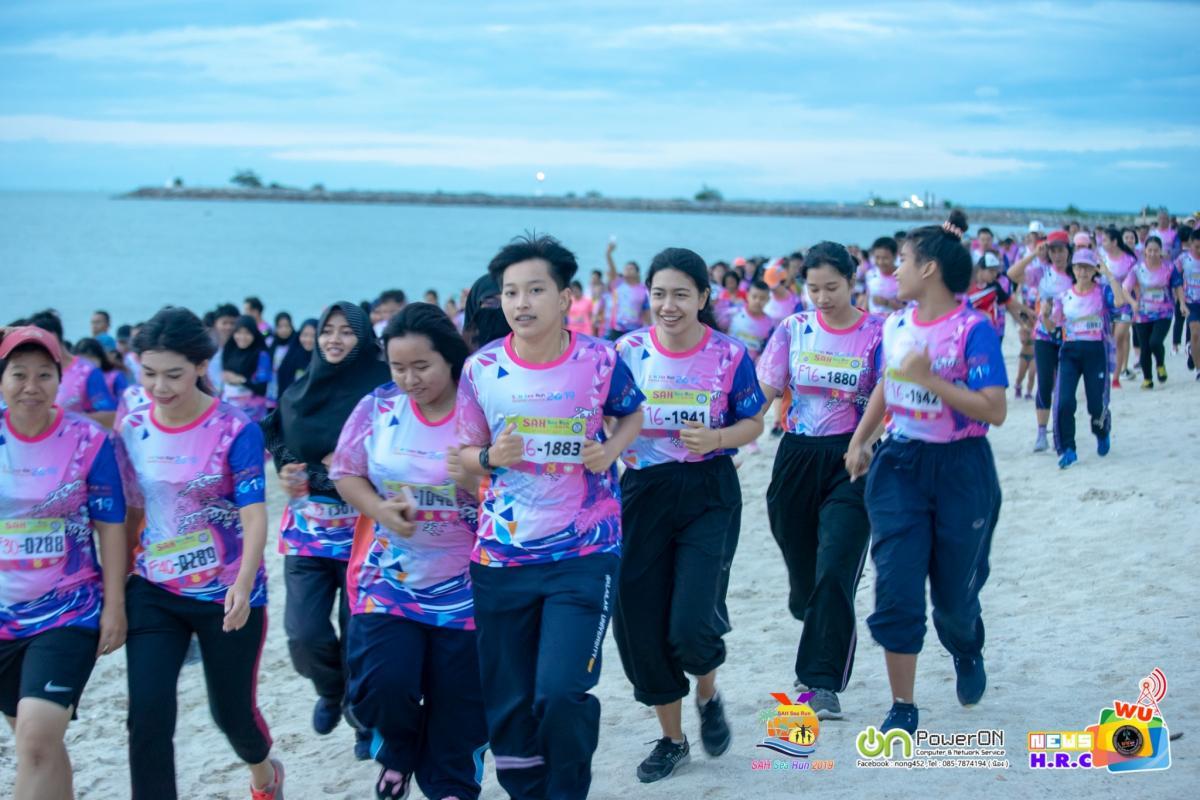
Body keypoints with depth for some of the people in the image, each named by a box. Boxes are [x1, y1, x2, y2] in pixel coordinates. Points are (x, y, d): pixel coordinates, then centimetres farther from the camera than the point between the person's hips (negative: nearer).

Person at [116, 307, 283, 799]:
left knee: (232, 711, 12)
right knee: (148, 717, -11)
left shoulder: (235, 431, -15)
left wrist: (243, 584, -36)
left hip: (225, 595, -3)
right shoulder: (132, 431, -1)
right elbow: (131, 514, 10)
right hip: (153, 592, 3)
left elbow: (254, 516, -21)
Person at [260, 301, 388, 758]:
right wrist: (288, 471, -2)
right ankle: (331, 690, 26)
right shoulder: (298, 393, 9)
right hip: (305, 529, 3)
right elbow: (278, 447, 18)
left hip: (362, 531, -3)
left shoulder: (381, 390, -5)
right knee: (304, 634, -7)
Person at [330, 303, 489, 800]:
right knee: (383, 685, -12)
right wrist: (379, 509, -13)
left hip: (465, 585, -1)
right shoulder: (378, 409, -3)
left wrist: (475, 478, -27)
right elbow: (346, 473, 5)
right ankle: (399, 749, 20)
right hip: (389, 578, 1)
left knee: (459, 698, 5)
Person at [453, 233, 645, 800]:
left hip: (584, 553, -2)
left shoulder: (600, 360, -6)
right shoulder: (481, 369, -4)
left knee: (561, 694, -13)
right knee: (508, 706, 9)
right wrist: (490, 457, -18)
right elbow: (463, 454, 5)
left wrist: (610, 450, -7)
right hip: (500, 557, 2)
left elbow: (632, 415, 13)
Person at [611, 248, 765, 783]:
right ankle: (671, 739, 24)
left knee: (691, 622, -14)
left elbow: (753, 423, 3)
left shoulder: (729, 354, -6)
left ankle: (708, 696, 23)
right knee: (639, 620, 3)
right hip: (643, 492, 2)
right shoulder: (628, 351, -3)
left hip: (709, 492, -2)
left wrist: (715, 438, -16)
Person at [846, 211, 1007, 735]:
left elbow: (994, 410, -21)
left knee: (954, 590, 11)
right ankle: (902, 707, 3)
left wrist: (930, 380, -26)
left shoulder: (973, 330, -15)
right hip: (900, 465, 4)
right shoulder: (896, 325, 3)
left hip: (959, 470, -4)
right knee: (896, 588, -6)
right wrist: (859, 440, 14)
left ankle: (967, 652, 46)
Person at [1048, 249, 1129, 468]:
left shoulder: (1102, 292, -2)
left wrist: (1107, 273, -18)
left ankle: (1103, 433, 36)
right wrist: (1044, 313, -13)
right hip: (1070, 351, 2)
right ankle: (1068, 449, -2)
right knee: (1064, 402, -13)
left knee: (1097, 404, 1)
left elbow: (1120, 301, -24)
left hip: (1096, 351, -2)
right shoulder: (1064, 296, 7)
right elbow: (1051, 325, 9)